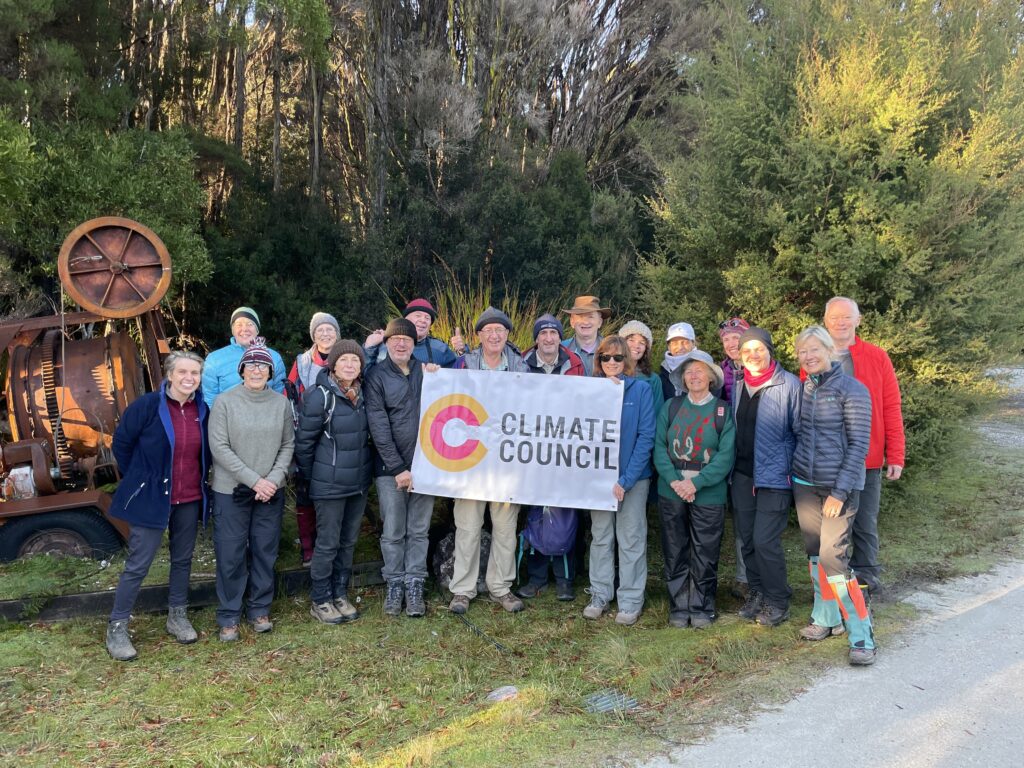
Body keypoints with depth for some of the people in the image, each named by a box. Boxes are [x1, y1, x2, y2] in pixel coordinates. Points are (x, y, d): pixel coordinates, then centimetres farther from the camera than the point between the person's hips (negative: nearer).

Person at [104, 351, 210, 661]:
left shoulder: (203, 409, -1)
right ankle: (117, 628, 14)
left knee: (182, 559, 15)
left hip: (190, 499, 4)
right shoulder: (147, 405, -14)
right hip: (152, 497, -4)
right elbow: (121, 443, -3)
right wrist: (138, 480, 1)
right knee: (138, 564, 1)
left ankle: (178, 617, 31)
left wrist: (199, 479, 9)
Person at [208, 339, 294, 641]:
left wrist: (274, 478, -9)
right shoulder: (224, 402, -7)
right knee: (231, 554, 3)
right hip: (231, 490, -2)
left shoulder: (281, 403, 1)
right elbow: (219, 447, -10)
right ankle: (228, 617, 18)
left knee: (265, 551, 10)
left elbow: (288, 445, 6)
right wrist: (254, 480, -14)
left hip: (271, 491, 3)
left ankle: (260, 609, 26)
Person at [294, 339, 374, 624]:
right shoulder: (320, 396, -16)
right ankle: (320, 601, 19)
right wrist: (309, 477, -2)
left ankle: (340, 594, 29)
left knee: (349, 541, 15)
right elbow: (303, 440, -9)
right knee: (328, 543, 4)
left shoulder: (363, 393, 2)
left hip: (359, 481, 6)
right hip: (330, 483, -6)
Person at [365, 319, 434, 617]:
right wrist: (398, 468, -13)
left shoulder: (426, 370, 6)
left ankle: (415, 585, 17)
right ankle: (394, 585, 18)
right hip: (390, 467, -2)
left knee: (419, 530, 8)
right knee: (393, 531, 5)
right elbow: (378, 426, -8)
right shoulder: (377, 375, -3)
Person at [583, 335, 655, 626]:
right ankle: (600, 595, 23)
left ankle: (630, 601, 16)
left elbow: (646, 437, -10)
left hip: (633, 476, -2)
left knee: (631, 539, 5)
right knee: (600, 536, 11)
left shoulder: (641, 390, -6)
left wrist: (626, 479, -15)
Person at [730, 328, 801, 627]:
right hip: (742, 475, 6)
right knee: (747, 539, 12)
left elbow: (802, 431, -7)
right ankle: (758, 592, 29)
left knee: (765, 541, -7)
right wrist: (730, 467, 13)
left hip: (775, 476, -6)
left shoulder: (790, 385, -9)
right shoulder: (738, 387, 9)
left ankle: (777, 602, 11)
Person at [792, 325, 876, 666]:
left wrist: (840, 492, -15)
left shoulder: (852, 389, -10)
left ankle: (862, 635, 0)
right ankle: (826, 618, 26)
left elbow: (859, 444, -12)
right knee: (815, 553, 10)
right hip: (805, 484, 6)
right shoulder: (803, 388, 7)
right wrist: (793, 472, 6)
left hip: (840, 486, -6)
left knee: (833, 556, -11)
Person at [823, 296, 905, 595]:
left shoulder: (877, 357, 1)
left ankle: (864, 588, 21)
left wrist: (895, 456, -4)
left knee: (865, 525, 7)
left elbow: (892, 409, 0)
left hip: (867, 460, -1)